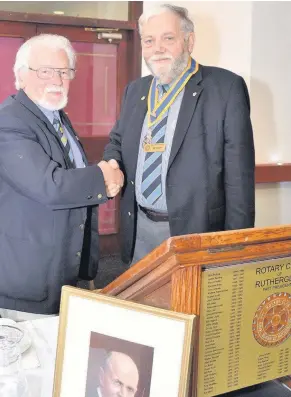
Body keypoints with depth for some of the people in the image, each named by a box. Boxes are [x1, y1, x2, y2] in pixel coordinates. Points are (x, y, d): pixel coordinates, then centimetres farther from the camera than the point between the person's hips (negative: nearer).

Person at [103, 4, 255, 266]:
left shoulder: (226, 87, -9)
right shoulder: (135, 90, 9)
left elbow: (239, 173, -11)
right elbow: (117, 141, 21)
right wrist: (112, 163, -3)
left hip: (196, 230, -5)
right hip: (139, 230, 5)